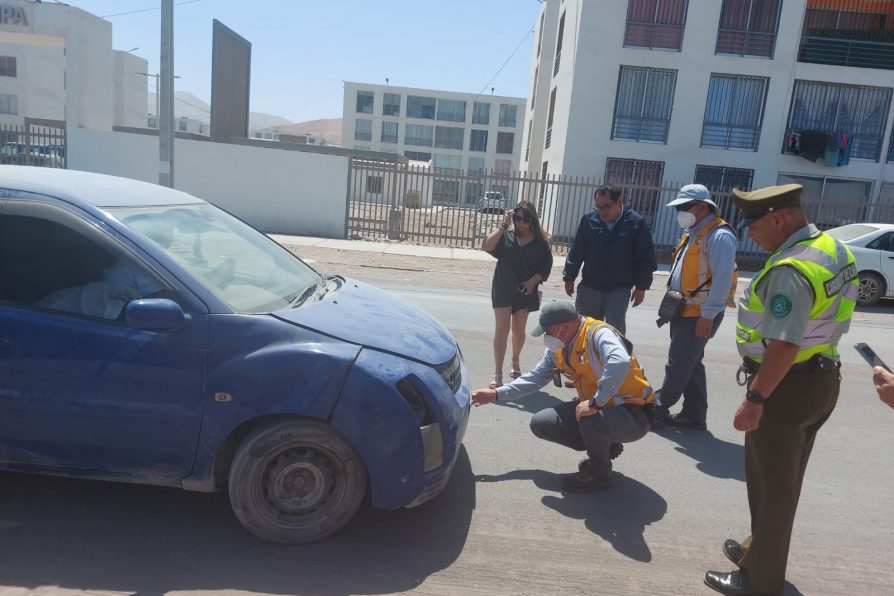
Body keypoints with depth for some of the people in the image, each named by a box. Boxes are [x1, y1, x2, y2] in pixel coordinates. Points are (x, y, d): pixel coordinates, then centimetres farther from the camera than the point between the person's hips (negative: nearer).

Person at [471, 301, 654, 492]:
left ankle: (599, 472, -6)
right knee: (541, 423, -1)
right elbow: (535, 377, 11)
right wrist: (496, 394, 6)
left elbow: (620, 364, -44)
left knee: (592, 421, -39)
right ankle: (602, 445, 13)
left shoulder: (598, 334, -25)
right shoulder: (558, 348, 2)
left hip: (632, 414, -8)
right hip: (594, 408, 8)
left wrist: (596, 403, -39)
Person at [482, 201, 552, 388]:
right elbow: (488, 246, -17)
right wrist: (503, 225, -18)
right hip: (503, 289, -1)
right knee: (502, 329, -6)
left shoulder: (540, 242, 1)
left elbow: (546, 265, 3)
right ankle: (498, 374, -4)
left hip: (525, 291, 2)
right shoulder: (506, 236, -2)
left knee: (519, 331, 15)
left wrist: (534, 280, -12)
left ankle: (515, 361, 41)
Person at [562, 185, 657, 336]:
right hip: (589, 287, 3)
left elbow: (646, 259, -4)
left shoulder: (636, 224, -8)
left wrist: (641, 287, -4)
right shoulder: (589, 220, -2)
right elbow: (576, 252, 6)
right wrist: (569, 278, 9)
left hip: (619, 289, -3)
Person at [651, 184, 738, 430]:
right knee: (690, 364, 14)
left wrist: (708, 315, -24)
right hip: (684, 311, 10)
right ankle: (694, 415, 23)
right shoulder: (692, 233, 16)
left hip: (699, 314, -10)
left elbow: (722, 278, -22)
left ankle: (658, 407, 10)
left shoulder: (719, 236, -15)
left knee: (679, 365, -1)